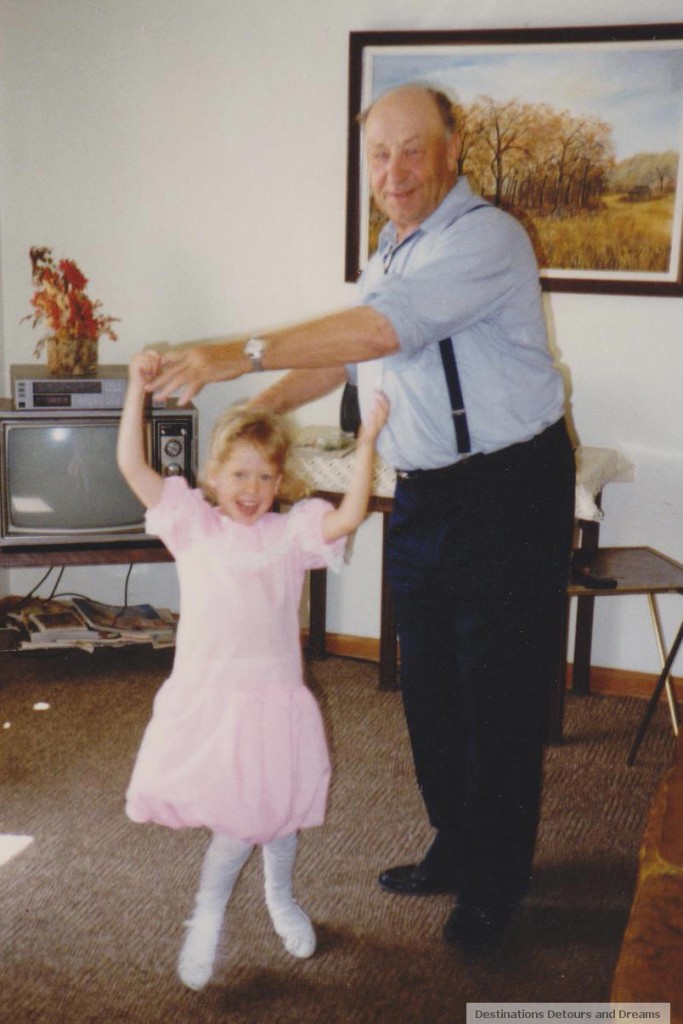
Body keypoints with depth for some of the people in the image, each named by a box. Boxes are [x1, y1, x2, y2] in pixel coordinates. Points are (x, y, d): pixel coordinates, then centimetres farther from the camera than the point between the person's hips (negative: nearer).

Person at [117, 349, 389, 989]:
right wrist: (138, 389, -9)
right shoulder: (191, 523, 2)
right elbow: (131, 466, -4)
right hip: (205, 692, 0)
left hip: (271, 694, 0)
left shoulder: (291, 532, 1)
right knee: (238, 817, 0)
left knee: (274, 810, 9)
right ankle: (206, 918, 26)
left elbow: (349, 516, -15)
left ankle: (281, 898, 41)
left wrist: (367, 442, -19)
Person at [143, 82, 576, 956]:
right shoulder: (390, 253, 13)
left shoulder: (485, 236, -17)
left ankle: (494, 889, 17)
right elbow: (341, 356, 24)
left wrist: (242, 354, -29)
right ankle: (455, 849, 34)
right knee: (429, 688, 16)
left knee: (498, 697, 1)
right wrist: (254, 411, 14)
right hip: (422, 498, 9)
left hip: (507, 494, -8)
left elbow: (379, 330, -29)